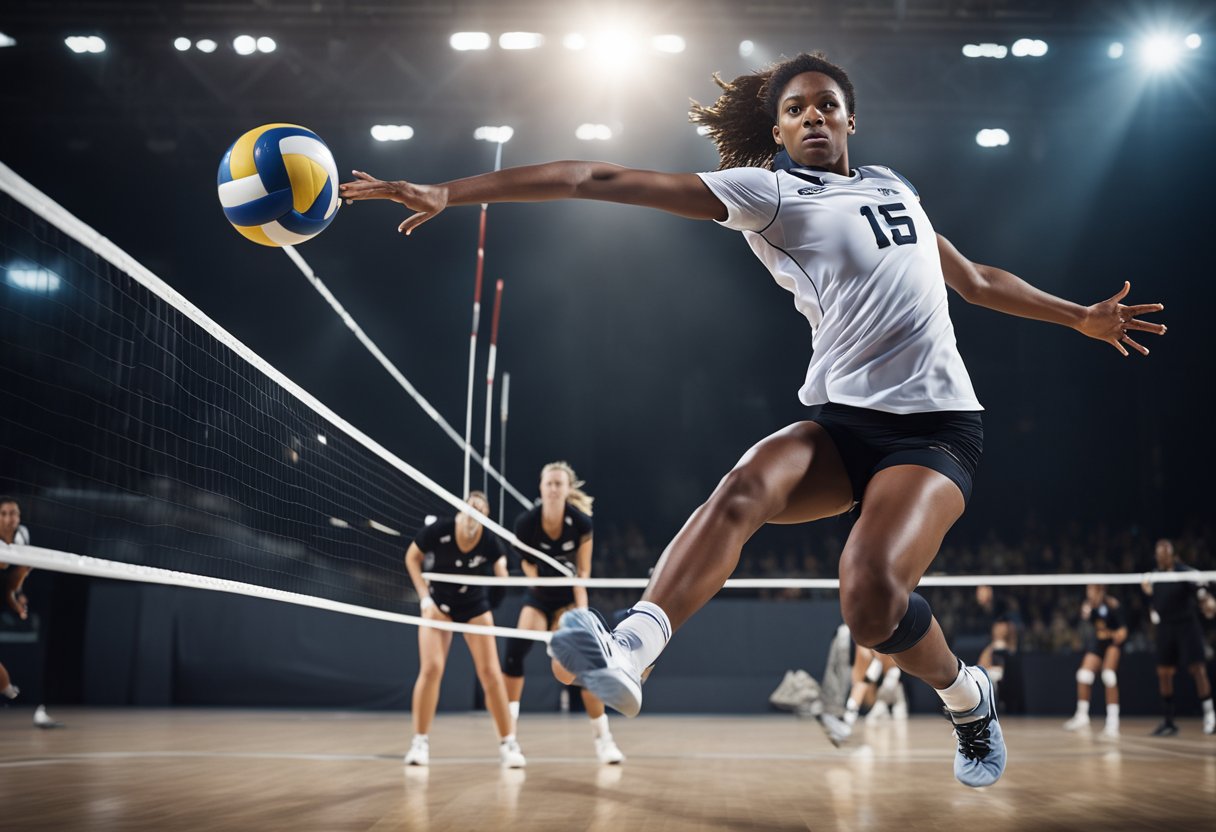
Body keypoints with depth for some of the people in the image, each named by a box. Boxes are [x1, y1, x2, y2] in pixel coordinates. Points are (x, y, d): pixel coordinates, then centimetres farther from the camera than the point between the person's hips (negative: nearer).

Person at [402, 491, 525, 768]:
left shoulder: (489, 543, -22)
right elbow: (412, 558, -6)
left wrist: (503, 571, -36)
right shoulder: (438, 530, -23)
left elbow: (503, 579, -14)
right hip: (439, 603, 0)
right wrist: (425, 598, -12)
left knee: (490, 672, -7)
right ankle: (420, 741, 0)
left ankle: (508, 743, 2)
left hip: (475, 606, 1)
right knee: (431, 668, -14)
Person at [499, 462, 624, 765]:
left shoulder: (581, 522, -19)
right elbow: (526, 560, 0)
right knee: (516, 647, -23)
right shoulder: (526, 522, -18)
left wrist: (581, 612, -22)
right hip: (538, 597, 1)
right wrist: (534, 572, -16)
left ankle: (603, 739, -4)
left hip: (569, 598, -1)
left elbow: (583, 572, -14)